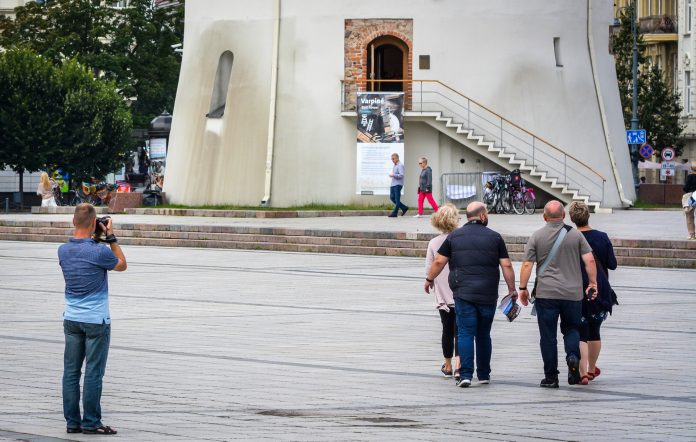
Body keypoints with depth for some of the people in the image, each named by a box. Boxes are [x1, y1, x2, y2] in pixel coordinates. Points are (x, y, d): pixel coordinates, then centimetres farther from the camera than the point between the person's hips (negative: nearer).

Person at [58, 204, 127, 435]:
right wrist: (111, 237, 3)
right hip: (96, 321, -6)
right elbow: (122, 265, 2)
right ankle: (90, 423, 2)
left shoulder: (63, 251, -1)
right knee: (93, 373, 0)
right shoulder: (99, 252, -18)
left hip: (72, 319, 6)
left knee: (71, 371, 7)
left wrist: (93, 238, 15)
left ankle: (72, 421, 10)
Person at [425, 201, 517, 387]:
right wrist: (512, 289, 9)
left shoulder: (455, 236, 4)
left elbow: (439, 261, 5)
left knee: (465, 333, -2)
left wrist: (429, 279, 21)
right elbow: (506, 265, 0)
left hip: (463, 294, -1)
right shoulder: (494, 237, 3)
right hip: (488, 295, 1)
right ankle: (484, 375, 18)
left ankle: (465, 374, -14)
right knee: (484, 335, 13)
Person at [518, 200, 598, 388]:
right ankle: (573, 356, -12)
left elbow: (527, 265, -4)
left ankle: (551, 377, 5)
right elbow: (589, 261, -2)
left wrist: (523, 288, 4)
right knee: (571, 328, 17)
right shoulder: (575, 235, 2)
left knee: (548, 336, 4)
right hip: (573, 293, 1)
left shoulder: (536, 237, 0)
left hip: (546, 294, -1)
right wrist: (592, 283, 7)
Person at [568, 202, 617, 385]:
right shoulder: (602, 237, -5)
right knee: (594, 330, 18)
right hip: (600, 290, 3)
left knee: (581, 333, 0)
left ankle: (583, 373, -11)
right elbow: (612, 265, -1)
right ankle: (592, 369, 30)